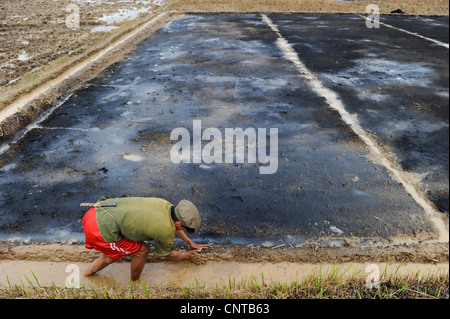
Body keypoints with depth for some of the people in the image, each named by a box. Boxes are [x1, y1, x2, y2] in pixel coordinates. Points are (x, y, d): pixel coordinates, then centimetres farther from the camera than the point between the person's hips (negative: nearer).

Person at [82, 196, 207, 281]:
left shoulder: (165, 205, 5)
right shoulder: (166, 232, -14)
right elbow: (168, 254, 11)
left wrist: (190, 242, 41)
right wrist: (185, 255, 29)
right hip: (101, 230, -8)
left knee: (112, 255, 28)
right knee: (142, 250, 6)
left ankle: (85, 277, 46)